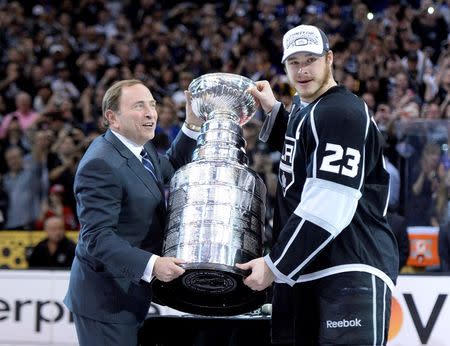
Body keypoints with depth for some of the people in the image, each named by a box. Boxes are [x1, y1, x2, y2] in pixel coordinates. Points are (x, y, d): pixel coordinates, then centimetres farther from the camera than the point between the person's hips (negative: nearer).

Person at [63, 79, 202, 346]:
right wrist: (151, 265, -36)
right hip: (106, 301, -9)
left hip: (130, 292, 9)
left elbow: (171, 169, 26)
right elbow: (97, 237, -27)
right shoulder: (101, 164, -22)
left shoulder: (142, 148, 7)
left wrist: (192, 125, 12)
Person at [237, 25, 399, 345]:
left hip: (353, 270, -9)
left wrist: (275, 265, -16)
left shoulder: (343, 112, -13)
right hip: (299, 270, 9)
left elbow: (328, 208, -20)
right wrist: (274, 110, 29)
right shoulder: (303, 107, 17)